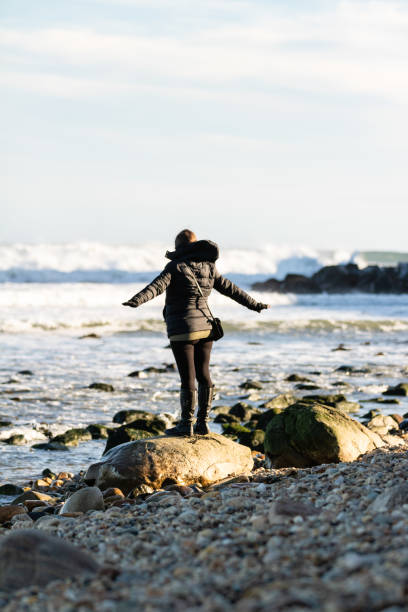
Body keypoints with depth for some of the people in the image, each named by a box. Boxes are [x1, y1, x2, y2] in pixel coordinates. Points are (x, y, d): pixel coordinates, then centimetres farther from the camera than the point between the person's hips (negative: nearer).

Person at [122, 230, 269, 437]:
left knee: (188, 377, -4)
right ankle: (203, 423, 15)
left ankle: (186, 425, 1)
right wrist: (255, 305, 26)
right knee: (203, 374, 11)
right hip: (205, 326, 6)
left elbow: (157, 286, -25)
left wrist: (137, 300, -38)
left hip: (182, 329, -6)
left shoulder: (176, 267, -9)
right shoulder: (209, 268, 9)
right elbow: (231, 289, 15)